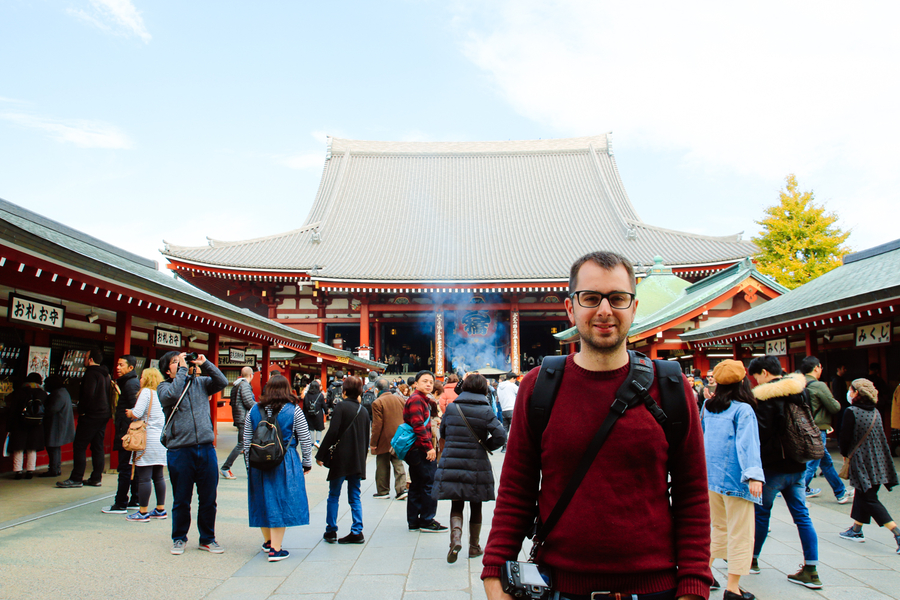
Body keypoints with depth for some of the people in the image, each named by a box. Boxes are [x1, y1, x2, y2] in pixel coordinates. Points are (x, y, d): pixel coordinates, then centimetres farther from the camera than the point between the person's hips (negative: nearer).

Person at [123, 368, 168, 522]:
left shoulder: (146, 391, -6)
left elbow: (137, 413, -16)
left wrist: (129, 413, 6)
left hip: (148, 439, -7)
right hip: (161, 439, 7)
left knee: (143, 477, -2)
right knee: (158, 476, 13)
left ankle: (142, 513, 2)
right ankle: (160, 509, 18)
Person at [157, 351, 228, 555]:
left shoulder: (200, 382, 10)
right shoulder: (164, 387, 3)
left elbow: (222, 382, -2)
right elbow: (172, 395, -18)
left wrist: (205, 364, -8)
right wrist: (183, 369, -12)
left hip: (206, 448, 2)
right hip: (179, 450, -2)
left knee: (208, 498, 10)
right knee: (181, 500, 9)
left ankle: (207, 539, 24)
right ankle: (179, 538, 28)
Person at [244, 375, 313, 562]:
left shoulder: (254, 410, 3)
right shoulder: (294, 410, -6)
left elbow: (246, 440, 8)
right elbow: (305, 440, -3)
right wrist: (307, 462, 8)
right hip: (286, 461, -3)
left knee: (264, 499, 17)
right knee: (281, 501, 4)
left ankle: (268, 541, 34)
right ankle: (275, 549, 6)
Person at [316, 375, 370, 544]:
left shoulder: (341, 406, -9)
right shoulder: (363, 411, 9)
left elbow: (332, 432, -15)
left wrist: (320, 455, -9)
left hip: (341, 457, -5)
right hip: (358, 460, 5)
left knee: (334, 495, 8)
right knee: (354, 496, 10)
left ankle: (331, 531, 13)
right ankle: (357, 532, 8)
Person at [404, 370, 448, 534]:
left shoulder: (423, 400, 20)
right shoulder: (416, 399, -13)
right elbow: (418, 426, -22)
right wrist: (429, 447, -23)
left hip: (416, 451, 11)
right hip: (420, 450, -11)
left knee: (417, 486, 13)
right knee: (430, 484, -5)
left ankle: (413, 521, 20)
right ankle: (427, 521, 3)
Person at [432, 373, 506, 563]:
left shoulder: (451, 408, 2)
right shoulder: (486, 410, -7)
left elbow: (442, 434, 14)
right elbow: (500, 435, -16)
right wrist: (485, 445, 0)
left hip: (451, 463, 1)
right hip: (477, 465, -1)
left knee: (456, 505, 11)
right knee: (476, 507, 15)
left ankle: (456, 538, -13)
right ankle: (474, 546, 25)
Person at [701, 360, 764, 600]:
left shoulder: (707, 408, 8)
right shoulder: (743, 410, -11)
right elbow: (748, 443, -21)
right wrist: (754, 474, -28)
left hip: (710, 477, 7)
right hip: (734, 478, -6)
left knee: (720, 528, 21)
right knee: (740, 533, 3)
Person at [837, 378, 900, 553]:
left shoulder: (851, 412, -14)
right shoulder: (875, 412, 7)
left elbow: (845, 436, -11)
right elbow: (880, 437, 14)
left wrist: (845, 454, 7)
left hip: (861, 461, -7)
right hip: (878, 460, 7)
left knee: (869, 499, -2)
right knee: (862, 495, 17)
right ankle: (856, 530, 26)